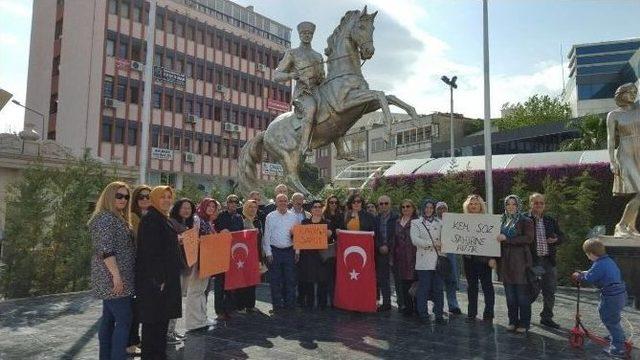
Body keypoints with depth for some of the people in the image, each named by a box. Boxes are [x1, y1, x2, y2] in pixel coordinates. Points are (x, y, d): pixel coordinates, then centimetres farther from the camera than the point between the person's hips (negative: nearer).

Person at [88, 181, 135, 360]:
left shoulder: (118, 217, 17)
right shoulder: (106, 218, -14)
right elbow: (105, 250, -22)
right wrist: (116, 275, -25)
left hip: (110, 279, 10)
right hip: (113, 278, -10)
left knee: (109, 319, 13)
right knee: (124, 320, -9)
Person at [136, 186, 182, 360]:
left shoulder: (163, 219, 14)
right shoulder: (150, 219, -15)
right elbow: (149, 251, -21)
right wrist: (157, 278, -23)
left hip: (166, 277, 10)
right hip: (155, 279, -10)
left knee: (162, 317, 15)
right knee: (153, 319, -1)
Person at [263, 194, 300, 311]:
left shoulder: (293, 217, 8)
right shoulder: (270, 217, 3)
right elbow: (267, 236, 2)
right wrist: (268, 253, -3)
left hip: (289, 251, 1)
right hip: (275, 251, -1)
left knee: (290, 279, 4)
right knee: (275, 280, 3)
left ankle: (289, 304, 16)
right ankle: (277, 305, 13)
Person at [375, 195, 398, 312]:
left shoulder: (396, 218, -1)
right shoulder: (376, 219, 12)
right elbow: (374, 236, 9)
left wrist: (388, 247, -10)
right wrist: (380, 247, -5)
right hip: (380, 252, 4)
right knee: (382, 279, 4)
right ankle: (385, 303, 11)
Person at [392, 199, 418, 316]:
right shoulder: (398, 222, 15)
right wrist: (392, 255, 12)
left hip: (413, 257, -5)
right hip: (400, 258, 5)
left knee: (412, 280, -4)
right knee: (403, 283, 6)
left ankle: (416, 307, 8)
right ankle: (407, 306, 16)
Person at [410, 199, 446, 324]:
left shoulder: (439, 223, 16)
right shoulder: (416, 223, 7)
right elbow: (415, 240, -5)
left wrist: (441, 244, -10)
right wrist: (432, 243, -11)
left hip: (438, 259, 3)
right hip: (424, 260, -2)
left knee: (438, 288, 4)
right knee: (423, 288, -2)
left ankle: (439, 314, 12)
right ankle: (423, 314, 8)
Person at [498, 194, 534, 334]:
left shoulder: (525, 221, -1)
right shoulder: (503, 221, 15)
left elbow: (528, 238, -14)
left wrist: (507, 239, -18)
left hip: (520, 261, -5)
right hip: (506, 261, 5)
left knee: (522, 294, -1)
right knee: (510, 294, 8)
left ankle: (524, 324, 8)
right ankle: (513, 321, 18)